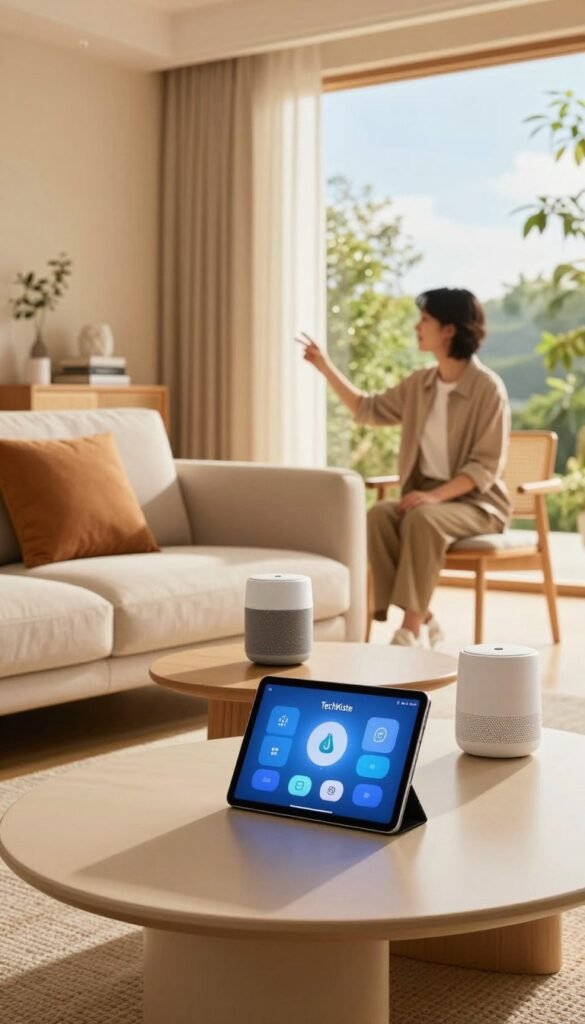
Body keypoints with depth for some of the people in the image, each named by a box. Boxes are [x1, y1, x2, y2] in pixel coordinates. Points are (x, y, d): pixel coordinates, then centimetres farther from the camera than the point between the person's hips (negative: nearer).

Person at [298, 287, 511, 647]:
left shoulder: (488, 388, -13)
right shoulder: (421, 383, 7)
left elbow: (486, 466, -16)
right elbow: (370, 409, 20)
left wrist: (436, 496, -28)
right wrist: (327, 368, 13)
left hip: (477, 500, -6)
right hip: (428, 493, 6)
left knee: (423, 520, -36)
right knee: (379, 515, -25)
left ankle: (410, 630, -33)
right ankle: (424, 620, -21)